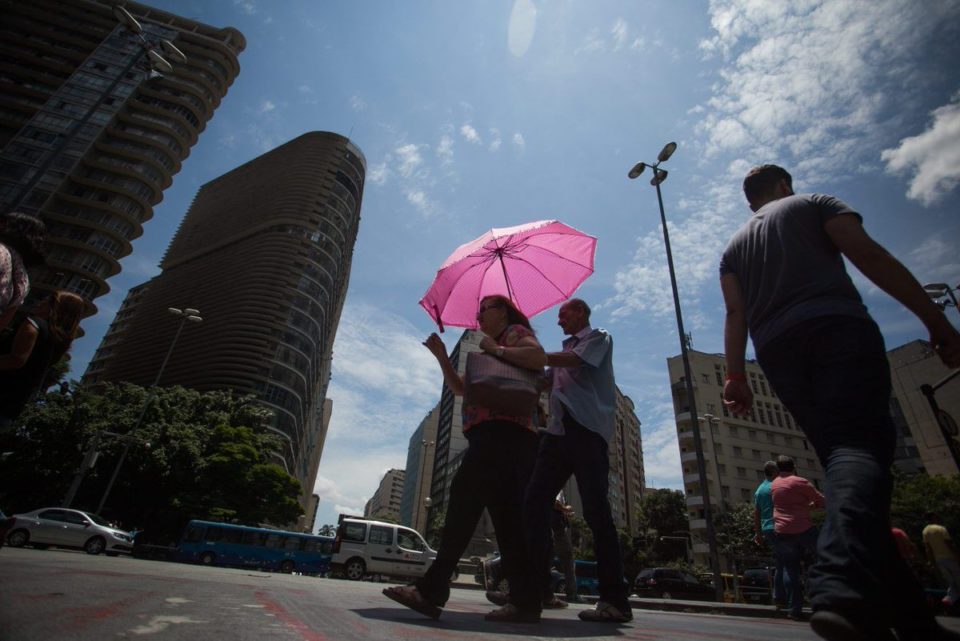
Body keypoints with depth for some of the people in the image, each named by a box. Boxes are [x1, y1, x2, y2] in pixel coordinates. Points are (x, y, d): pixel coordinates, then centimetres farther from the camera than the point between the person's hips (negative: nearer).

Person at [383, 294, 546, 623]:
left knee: (465, 496, -17)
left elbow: (539, 358, -12)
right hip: (496, 437, 10)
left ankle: (432, 590, -17)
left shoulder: (515, 332, 10)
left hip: (503, 432, -10)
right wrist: (442, 356, 18)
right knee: (508, 517, 2)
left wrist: (496, 350, -9)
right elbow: (460, 387, 27)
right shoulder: (488, 353, 35)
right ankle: (525, 600, 1)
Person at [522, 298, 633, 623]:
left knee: (596, 511, -10)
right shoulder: (565, 351, 29)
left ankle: (615, 599, -3)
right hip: (558, 431, 7)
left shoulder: (599, 338, 8)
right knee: (534, 504, -2)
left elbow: (574, 361, -12)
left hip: (587, 430, -7)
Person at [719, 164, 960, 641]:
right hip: (837, 329, -3)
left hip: (777, 350, 4)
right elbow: (868, 255, 1)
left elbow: (735, 313, 12)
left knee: (841, 455, 7)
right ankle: (843, 587, -43)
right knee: (862, 444, -18)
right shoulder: (814, 203, 18)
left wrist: (735, 375, 5)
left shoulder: (734, 245, 26)